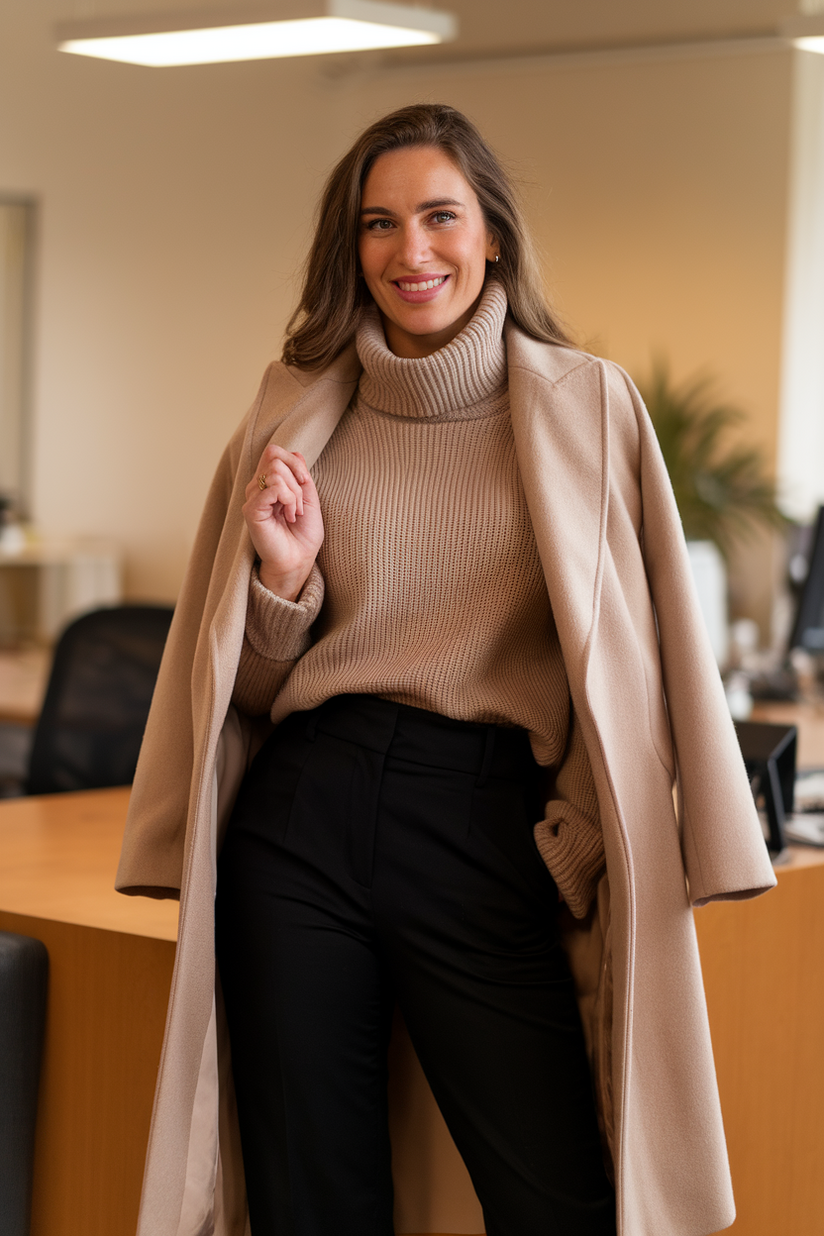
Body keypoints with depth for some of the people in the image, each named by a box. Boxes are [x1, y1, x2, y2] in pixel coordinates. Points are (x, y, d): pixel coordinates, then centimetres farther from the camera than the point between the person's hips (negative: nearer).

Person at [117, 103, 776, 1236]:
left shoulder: (587, 407, 4)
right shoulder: (298, 415, 10)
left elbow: (640, 648, 4)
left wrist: (593, 836, -5)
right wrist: (284, 577, -5)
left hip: (491, 837, -2)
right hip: (298, 822, 2)